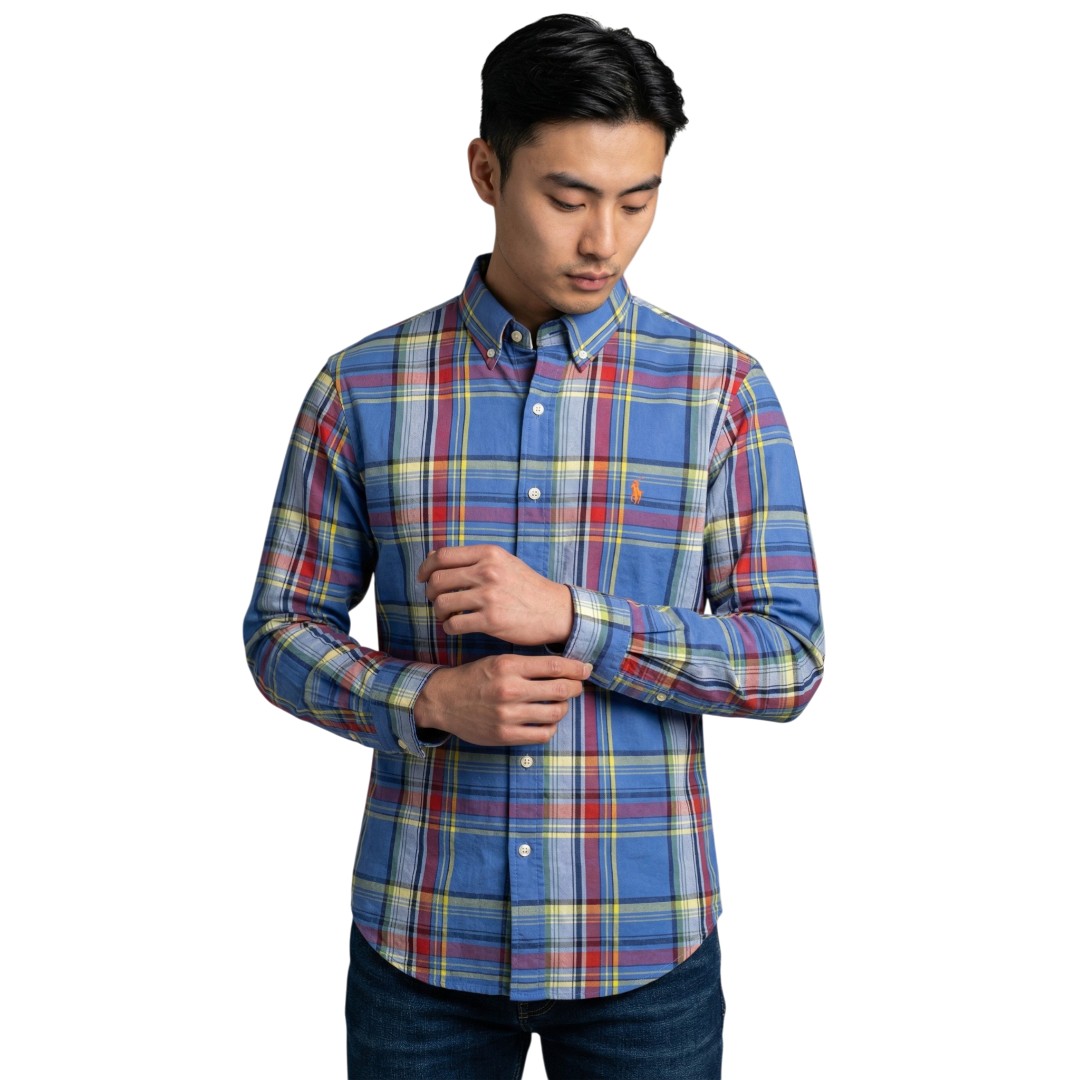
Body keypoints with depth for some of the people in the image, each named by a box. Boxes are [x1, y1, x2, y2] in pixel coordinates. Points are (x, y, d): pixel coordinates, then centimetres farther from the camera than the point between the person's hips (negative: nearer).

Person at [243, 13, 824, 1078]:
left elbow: (790, 659, -5)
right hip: (420, 938, 1)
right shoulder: (362, 390, -2)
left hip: (645, 943, 0)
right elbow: (282, 631, 3)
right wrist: (430, 699, -16)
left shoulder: (720, 390, -3)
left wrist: (570, 617, -18)